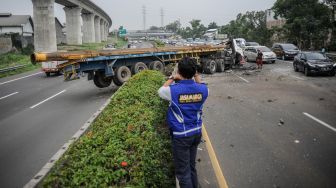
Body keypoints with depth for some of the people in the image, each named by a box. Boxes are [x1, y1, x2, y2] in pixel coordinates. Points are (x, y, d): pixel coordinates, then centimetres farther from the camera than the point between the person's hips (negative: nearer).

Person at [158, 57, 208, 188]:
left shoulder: (174, 90, -19)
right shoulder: (203, 89, -8)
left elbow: (161, 91, 4)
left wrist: (172, 79, 11)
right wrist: (197, 77, 18)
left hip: (181, 136, -5)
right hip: (197, 132, 5)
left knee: (183, 171, 8)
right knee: (192, 166, 23)